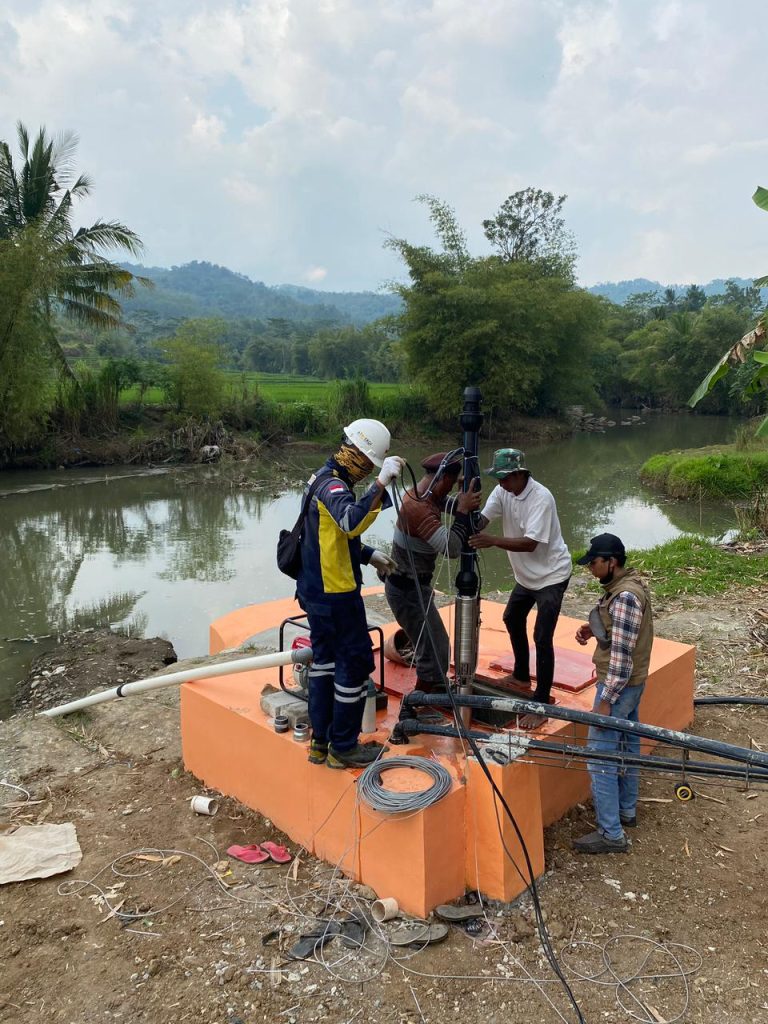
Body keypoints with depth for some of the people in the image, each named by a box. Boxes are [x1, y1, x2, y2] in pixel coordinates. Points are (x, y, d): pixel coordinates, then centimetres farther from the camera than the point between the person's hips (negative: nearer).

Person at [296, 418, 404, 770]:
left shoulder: (324, 478, 13)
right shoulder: (332, 485, -19)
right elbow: (351, 522, -40)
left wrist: (369, 555, 13)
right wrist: (381, 484, -40)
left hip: (316, 590, 10)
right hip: (336, 595, -10)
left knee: (324, 659, 16)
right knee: (356, 662, 0)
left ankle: (320, 741, 27)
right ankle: (343, 747, 12)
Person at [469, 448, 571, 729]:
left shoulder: (541, 498, -28)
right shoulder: (503, 491, -6)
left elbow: (531, 543, -34)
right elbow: (481, 519, -15)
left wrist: (493, 541, -43)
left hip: (551, 575, -9)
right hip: (526, 574, 9)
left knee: (542, 638, -11)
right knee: (512, 619, 24)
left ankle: (541, 704, -1)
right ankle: (521, 675, 45)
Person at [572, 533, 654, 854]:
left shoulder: (624, 596, -25)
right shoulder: (629, 584, 6)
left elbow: (621, 655, -25)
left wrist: (606, 701, -22)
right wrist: (592, 629, 2)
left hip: (619, 684, -10)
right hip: (633, 681, 10)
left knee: (600, 756, -4)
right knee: (627, 747, 21)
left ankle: (611, 834, 3)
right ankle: (627, 810, 36)